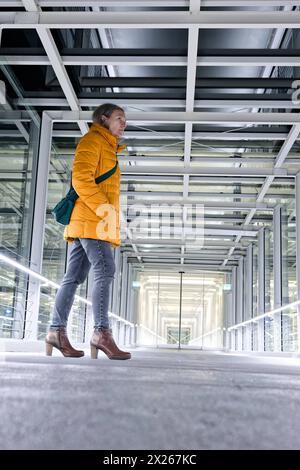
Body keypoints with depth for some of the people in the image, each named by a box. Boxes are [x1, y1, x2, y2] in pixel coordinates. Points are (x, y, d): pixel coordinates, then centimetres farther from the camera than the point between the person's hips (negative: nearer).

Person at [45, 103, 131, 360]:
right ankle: (102, 332, -20)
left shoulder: (108, 147, 28)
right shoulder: (92, 140, -1)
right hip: (91, 220, -9)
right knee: (105, 272, -17)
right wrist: (105, 209, -20)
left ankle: (57, 330, 7)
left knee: (74, 277, 5)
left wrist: (108, 212, 16)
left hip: (92, 222, 9)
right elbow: (81, 179, -14)